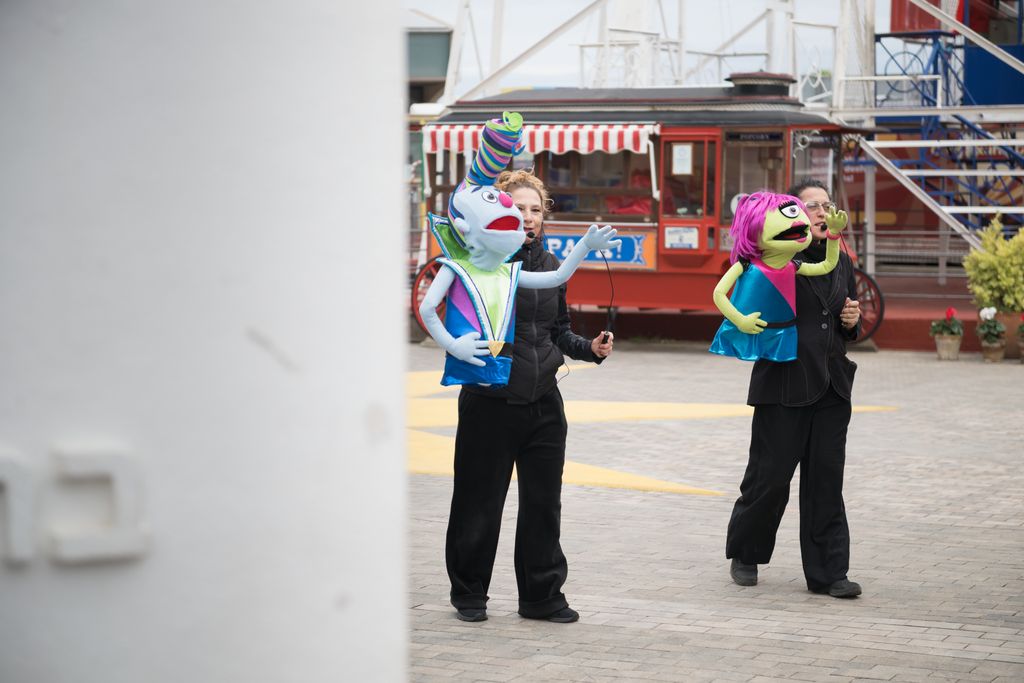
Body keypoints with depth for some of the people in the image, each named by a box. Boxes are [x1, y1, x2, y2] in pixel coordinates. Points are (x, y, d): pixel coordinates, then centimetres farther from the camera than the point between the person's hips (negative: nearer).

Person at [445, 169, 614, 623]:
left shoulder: (550, 265, 10)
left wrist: (590, 348, 3)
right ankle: (469, 593, 21)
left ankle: (542, 595, 20)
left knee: (543, 502, 9)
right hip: (490, 402, -5)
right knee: (479, 502, 5)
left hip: (543, 403, 5)